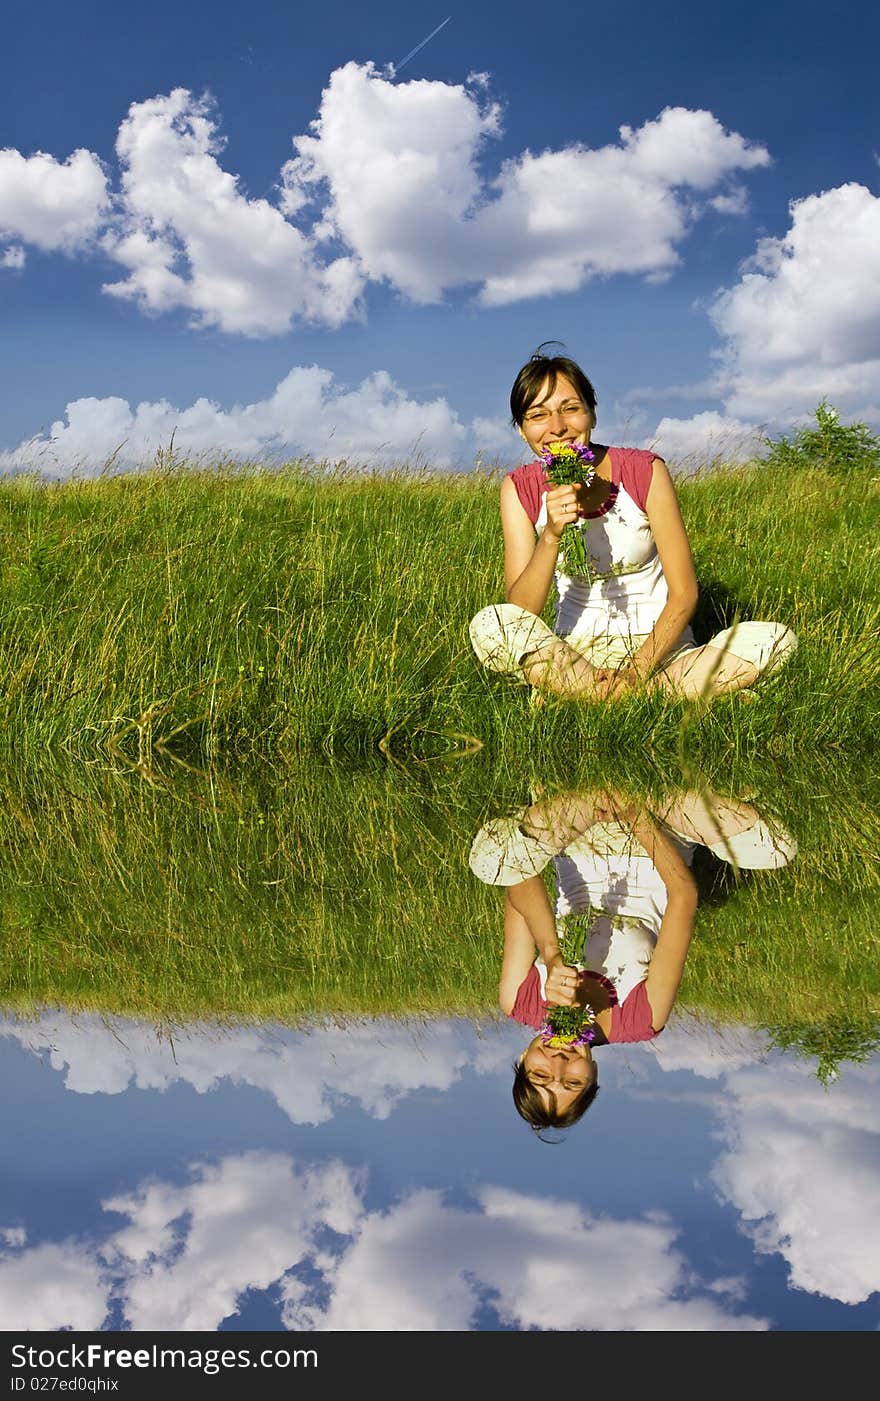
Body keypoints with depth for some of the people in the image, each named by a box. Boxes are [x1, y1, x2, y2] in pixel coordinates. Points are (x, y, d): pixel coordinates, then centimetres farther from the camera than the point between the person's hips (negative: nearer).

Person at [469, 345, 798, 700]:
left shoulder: (645, 471, -8)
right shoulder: (520, 489, -4)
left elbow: (684, 594, -9)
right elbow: (520, 614, -13)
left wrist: (636, 673, -21)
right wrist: (551, 537, -28)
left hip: (656, 646, 0)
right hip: (574, 651, 0)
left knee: (776, 640, -26)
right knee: (490, 625, -30)